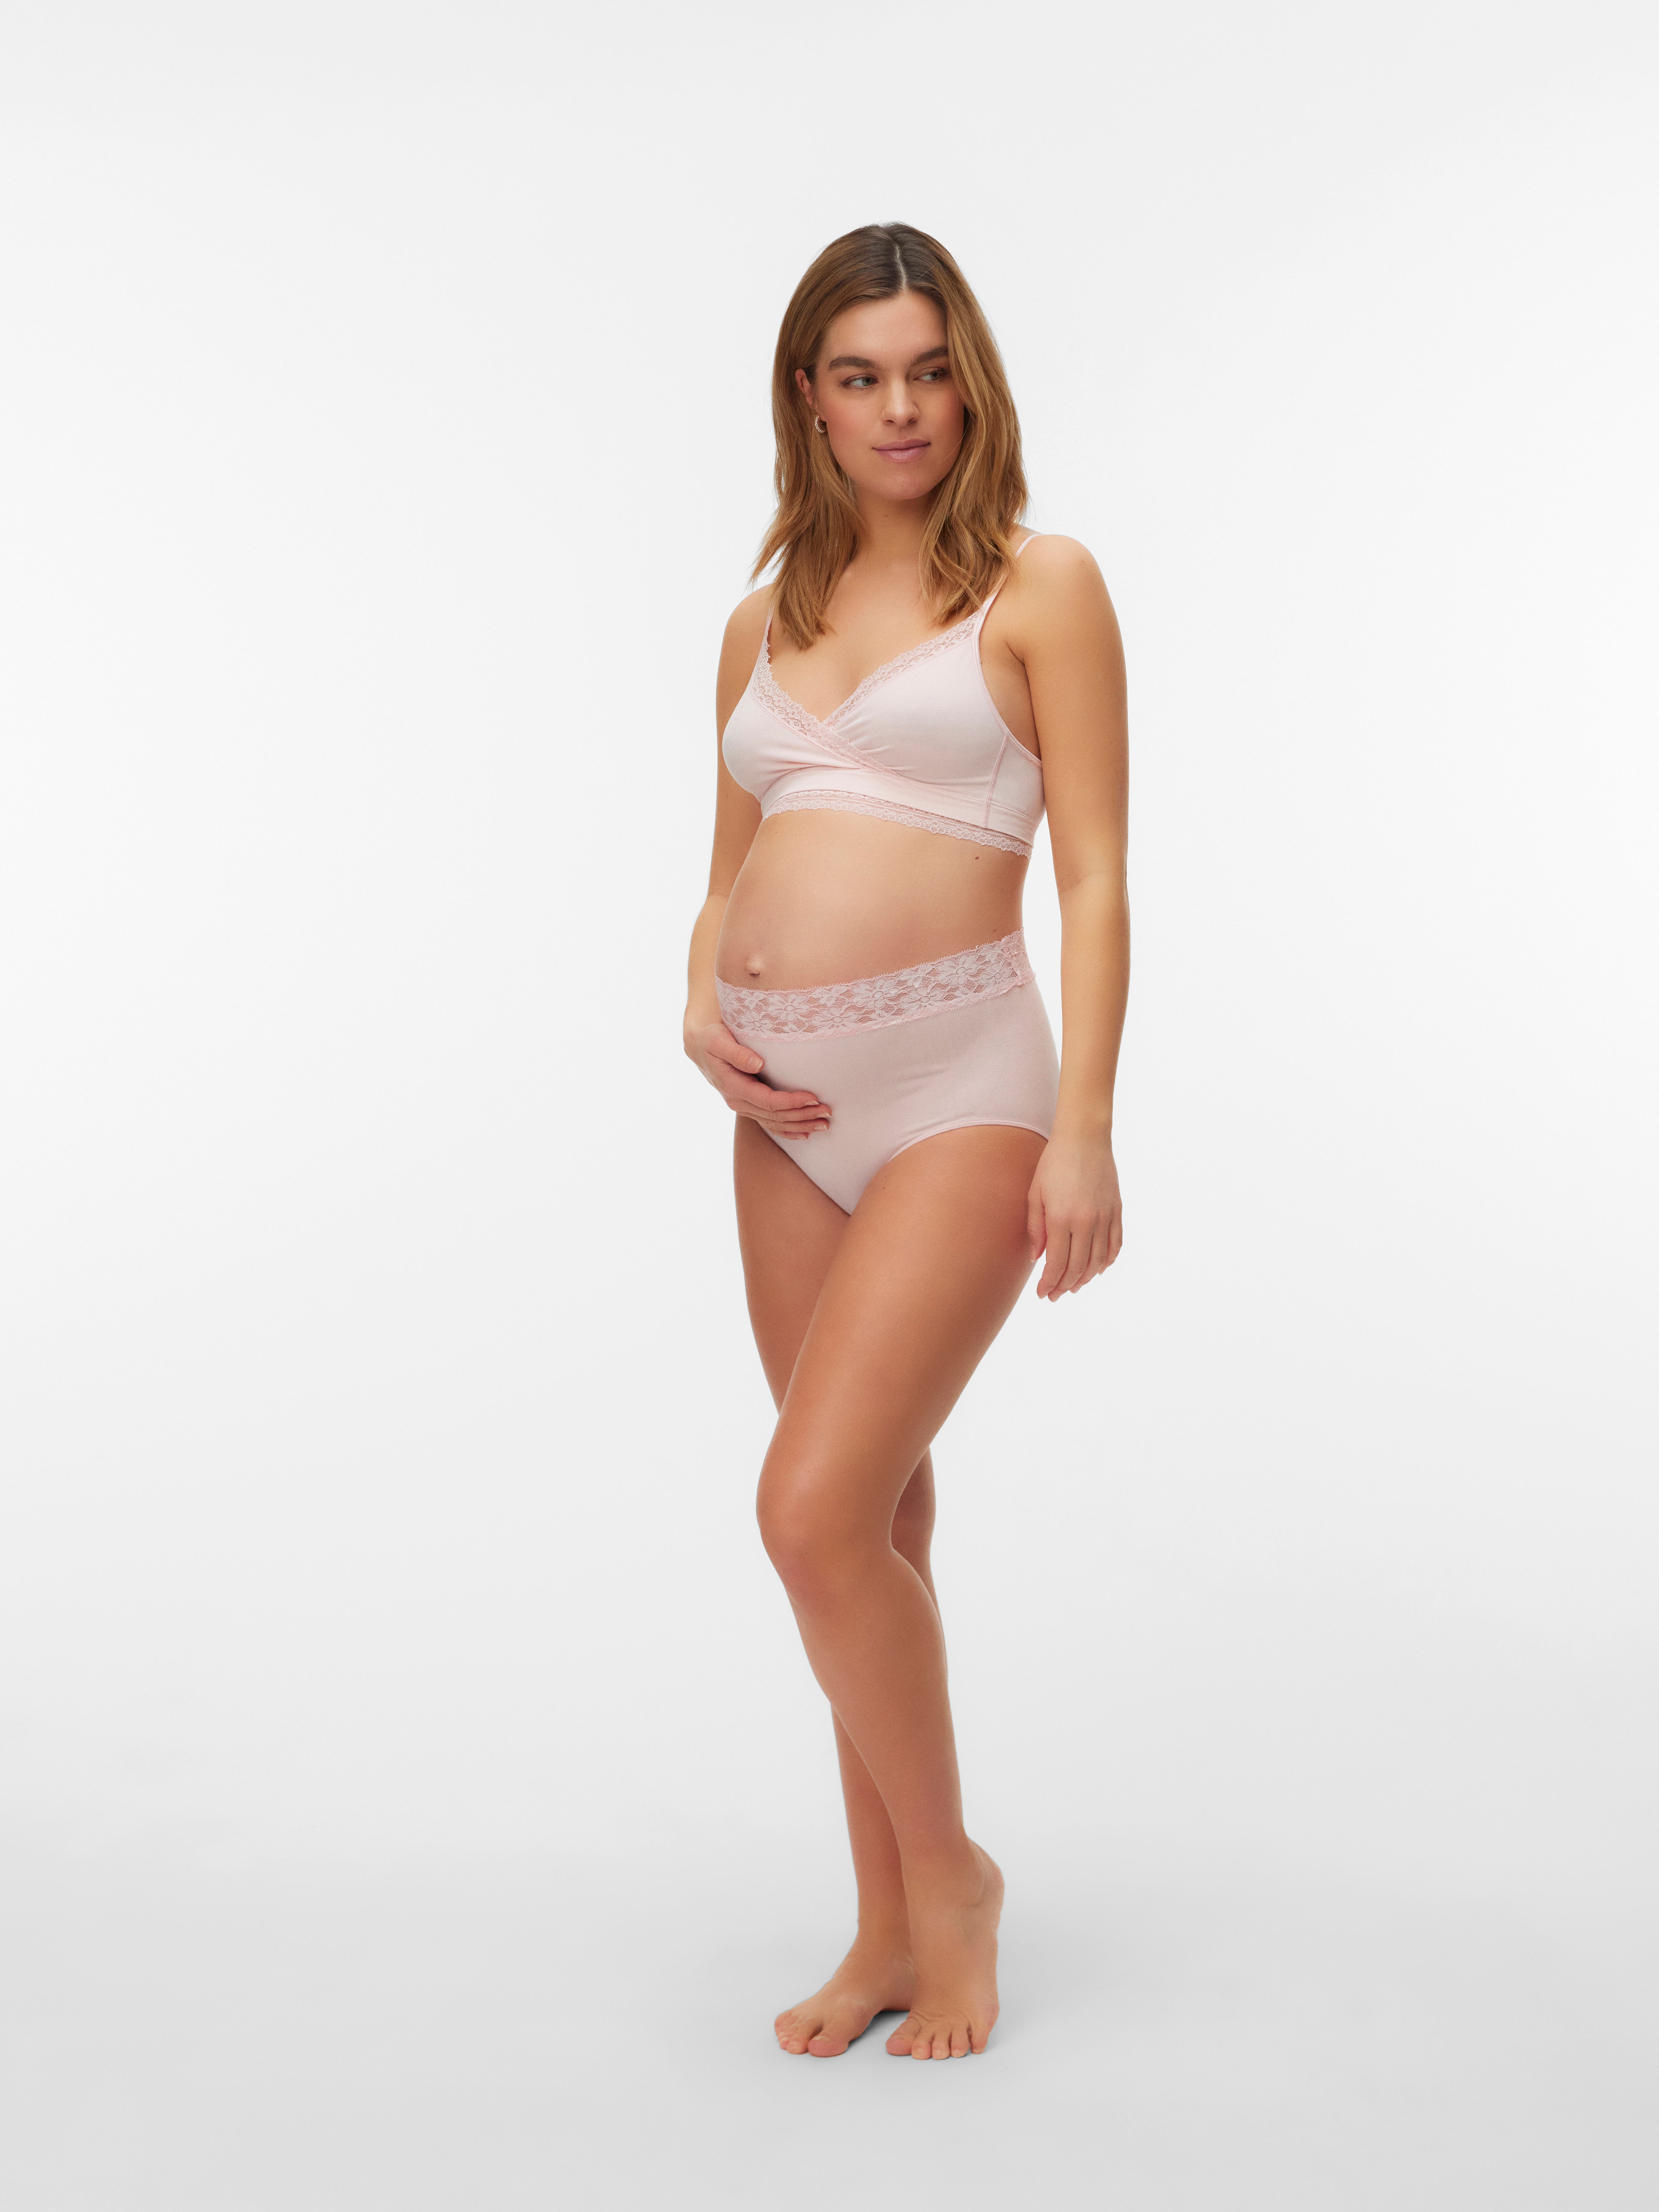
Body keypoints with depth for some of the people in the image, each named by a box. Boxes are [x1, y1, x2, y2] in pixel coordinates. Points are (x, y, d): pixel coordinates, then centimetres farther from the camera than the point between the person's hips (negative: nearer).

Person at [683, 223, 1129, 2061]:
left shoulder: (1038, 588, 0)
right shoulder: (766, 623, 15)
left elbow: (1094, 875, -6)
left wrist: (1085, 1129, -13)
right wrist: (700, 1012, -2)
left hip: (959, 1087, -6)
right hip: (790, 1108, 6)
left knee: (815, 1510, -14)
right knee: (873, 1517, 12)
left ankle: (946, 1871, 11)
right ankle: (893, 1928, 25)